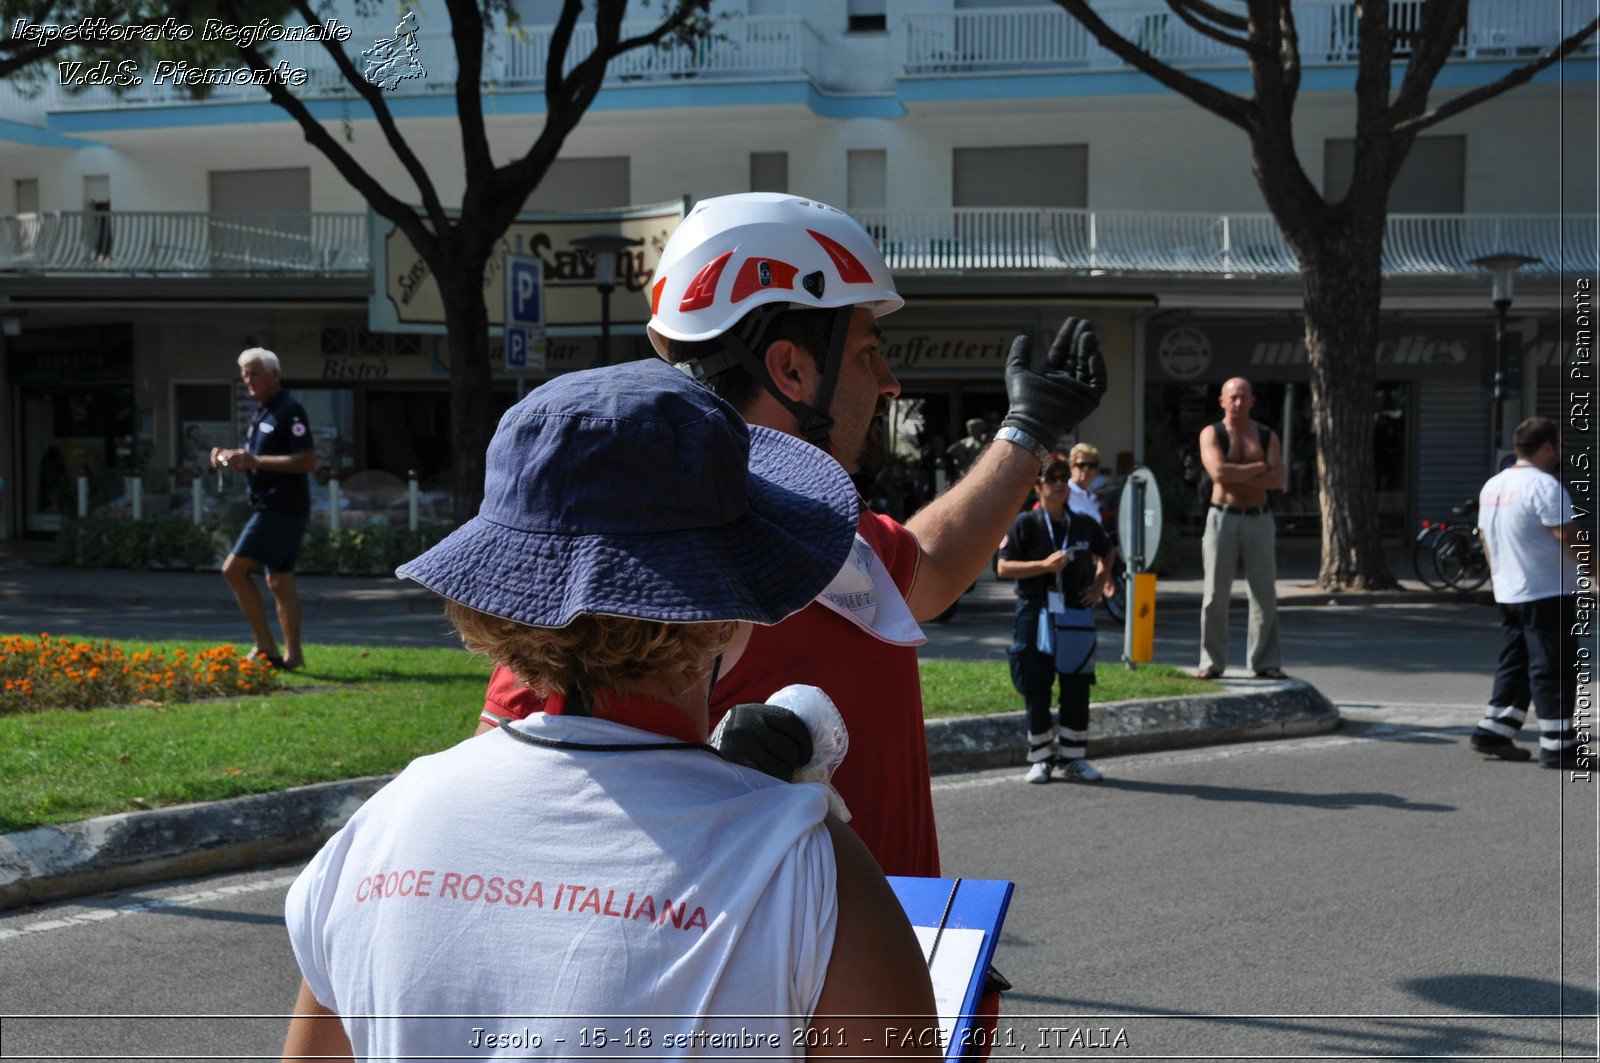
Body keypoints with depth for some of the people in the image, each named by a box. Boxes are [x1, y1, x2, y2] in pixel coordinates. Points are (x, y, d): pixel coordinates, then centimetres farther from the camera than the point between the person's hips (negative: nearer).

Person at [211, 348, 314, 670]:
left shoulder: (290, 411, -13)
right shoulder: (262, 413, 18)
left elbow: (309, 461, -22)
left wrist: (255, 461, -24)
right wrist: (230, 457, 8)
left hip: (280, 508, -10)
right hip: (272, 507, 10)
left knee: (234, 570, -11)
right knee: (279, 581, 10)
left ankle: (265, 646, -8)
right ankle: (292, 654, 14)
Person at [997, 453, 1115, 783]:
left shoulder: (1085, 525, 8)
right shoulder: (1025, 524, -3)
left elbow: (1105, 552, 28)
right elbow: (1003, 568, -7)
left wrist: (1102, 579, 10)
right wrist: (1044, 565, -17)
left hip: (1076, 616, 3)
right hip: (1036, 616, -3)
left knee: (1076, 688, 4)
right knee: (1036, 690, 2)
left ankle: (1073, 758, 15)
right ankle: (1040, 758, 12)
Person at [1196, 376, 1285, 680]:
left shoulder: (1267, 436, 9)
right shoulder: (1211, 434, 1)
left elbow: (1278, 480, -6)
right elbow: (1219, 472, -17)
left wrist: (1237, 477, -13)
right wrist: (1259, 467, -9)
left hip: (1259, 520, 2)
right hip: (1223, 518, -2)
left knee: (1265, 594, 1)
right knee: (1216, 593, -2)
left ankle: (1266, 662, 8)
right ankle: (1212, 661, 5)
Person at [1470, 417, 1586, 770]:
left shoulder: (1492, 486, 11)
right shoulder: (1544, 486, -17)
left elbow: (1486, 538, 18)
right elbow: (1570, 538, -19)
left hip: (1508, 594, 9)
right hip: (1548, 595, -9)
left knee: (1515, 664, 16)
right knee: (1555, 668, -3)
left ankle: (1493, 732, 14)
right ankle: (1557, 746, 0)